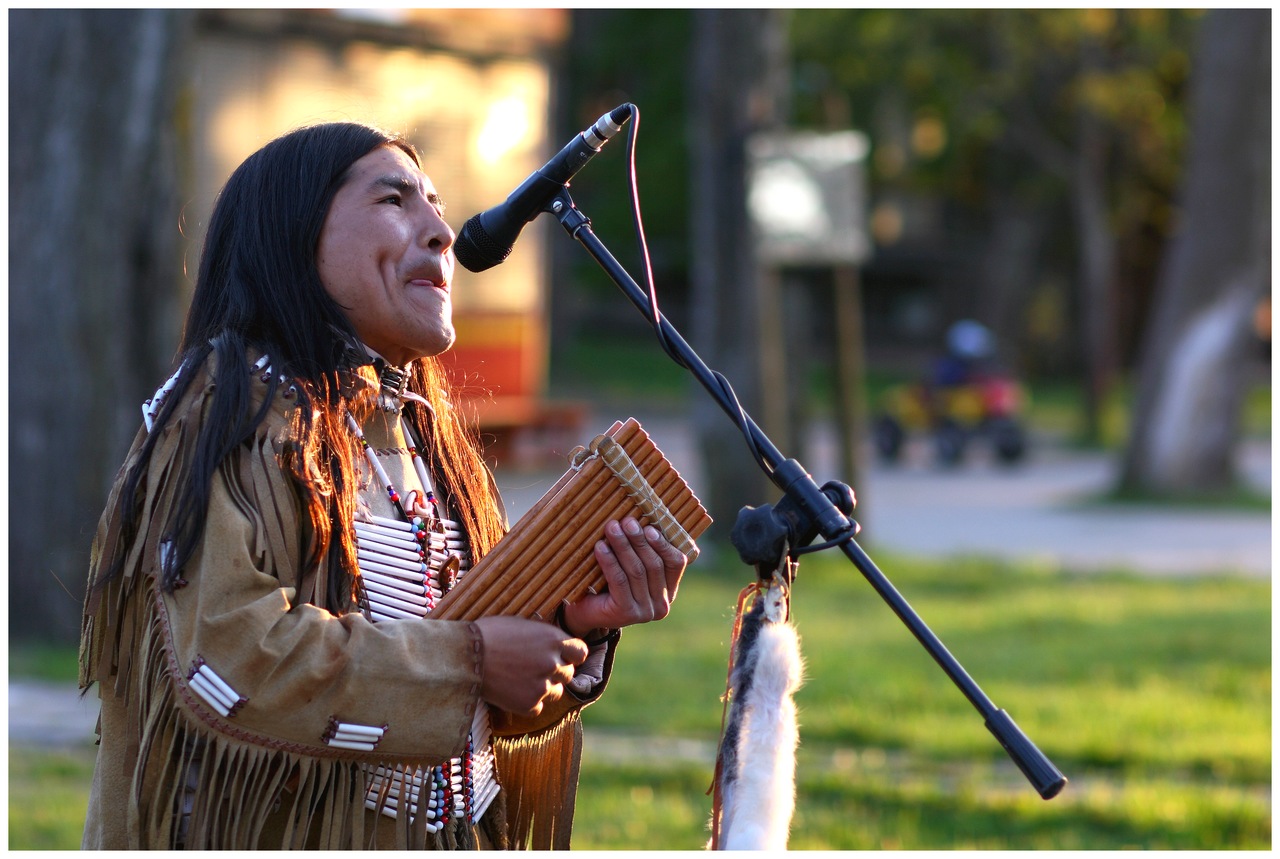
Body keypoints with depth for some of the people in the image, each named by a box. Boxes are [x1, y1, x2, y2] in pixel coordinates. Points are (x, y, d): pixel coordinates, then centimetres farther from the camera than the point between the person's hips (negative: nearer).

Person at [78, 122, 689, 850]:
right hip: (275, 838, -7)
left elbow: (488, 716, 13)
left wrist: (576, 629, -6)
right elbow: (227, 658, -23)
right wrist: (467, 661, -18)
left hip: (448, 837, 7)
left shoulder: (425, 435, 10)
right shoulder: (240, 407, -11)